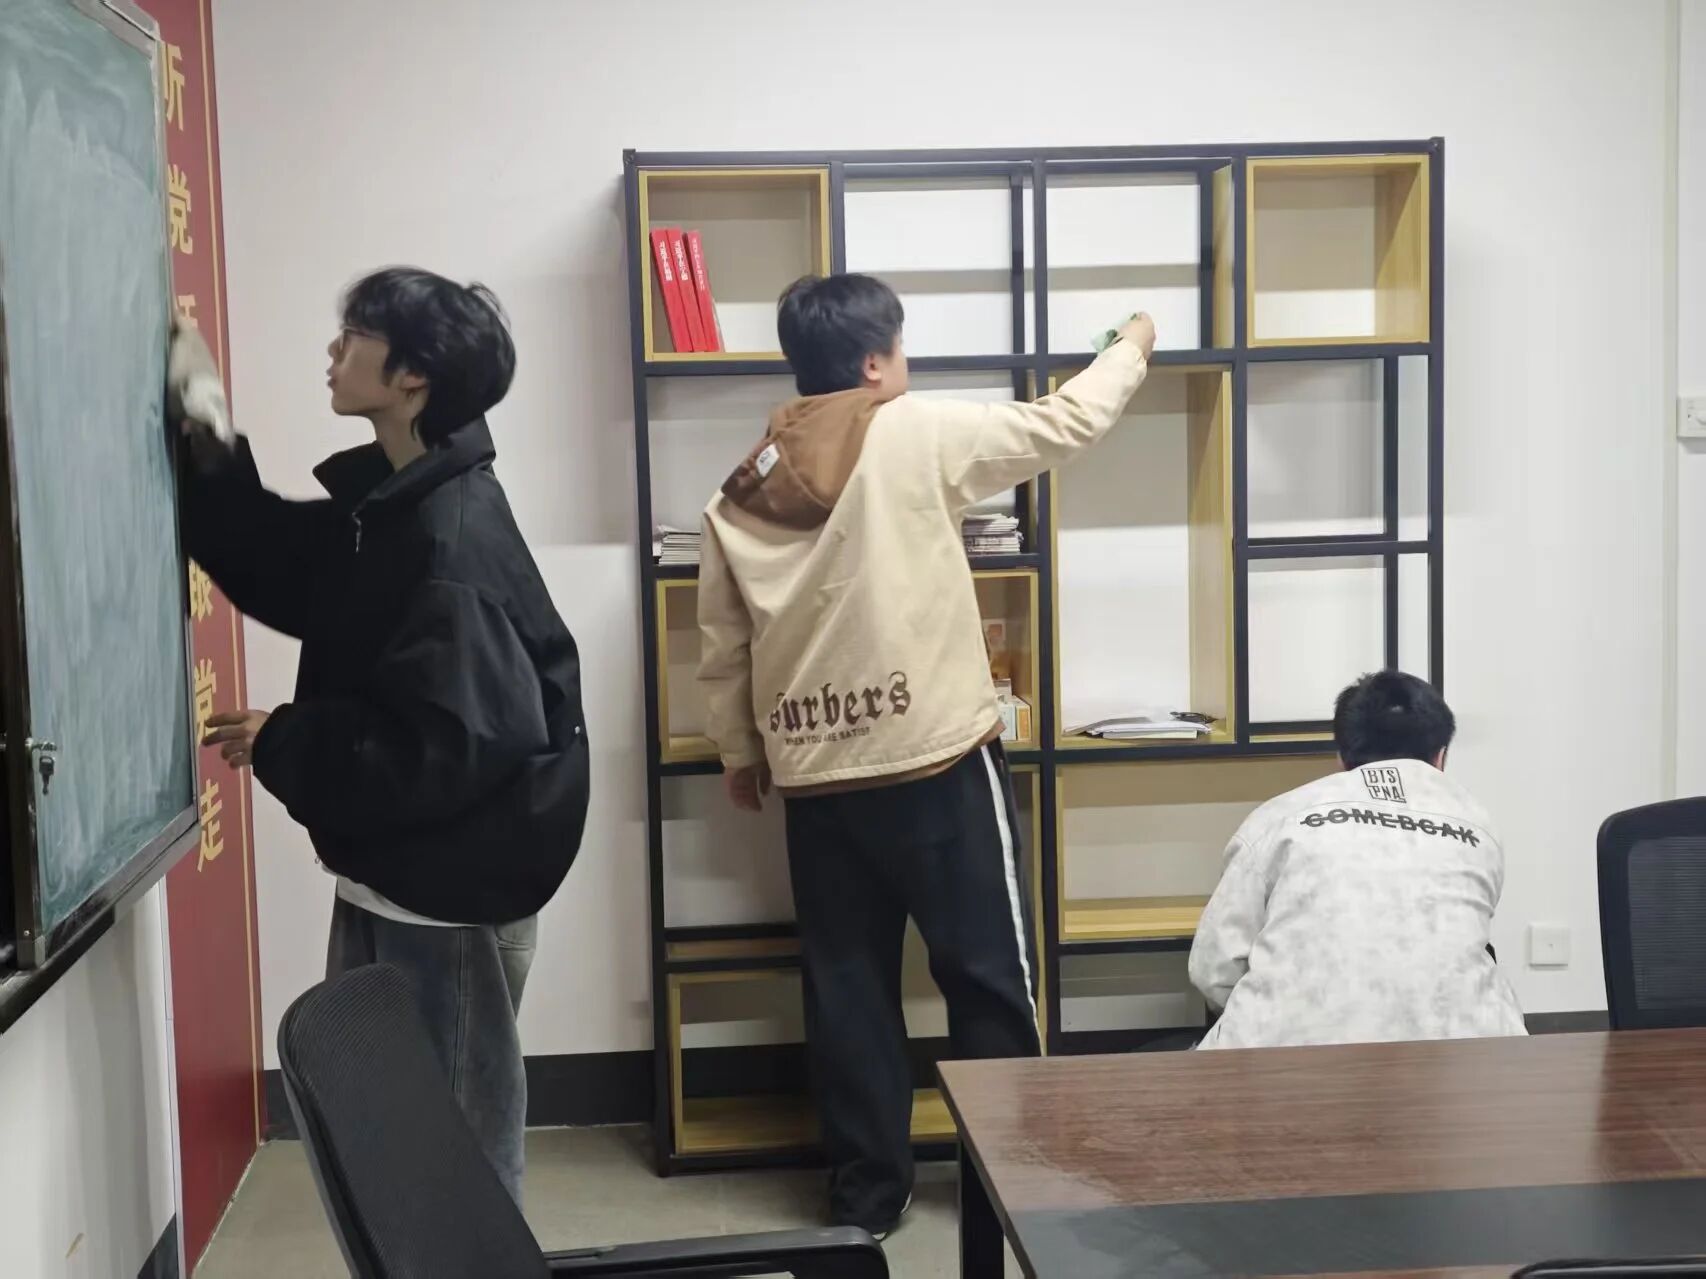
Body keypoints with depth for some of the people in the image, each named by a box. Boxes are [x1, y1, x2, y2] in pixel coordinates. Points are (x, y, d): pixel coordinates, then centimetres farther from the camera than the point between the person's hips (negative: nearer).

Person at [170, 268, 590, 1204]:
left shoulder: (454, 540, -23)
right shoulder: (382, 503, 6)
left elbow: (452, 745, -28)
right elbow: (281, 574, 19)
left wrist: (281, 745, -17)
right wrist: (207, 450, 7)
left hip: (452, 889, -10)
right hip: (386, 877, 10)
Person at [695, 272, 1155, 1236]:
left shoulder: (742, 491, 5)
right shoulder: (917, 438, -8)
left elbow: (723, 648, 10)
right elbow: (1067, 424, 2)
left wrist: (740, 753, 23)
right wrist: (1133, 348, 20)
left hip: (815, 779, 5)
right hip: (939, 765, -5)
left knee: (849, 988, 12)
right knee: (989, 979, 8)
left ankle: (865, 1192, 19)